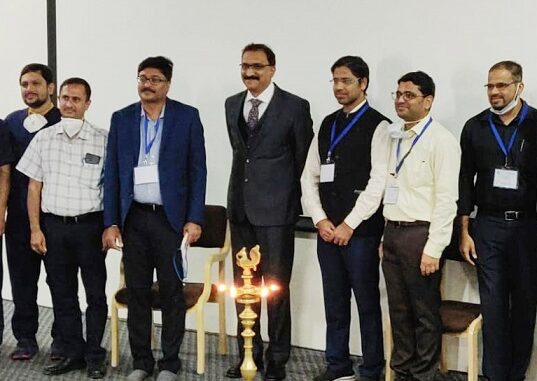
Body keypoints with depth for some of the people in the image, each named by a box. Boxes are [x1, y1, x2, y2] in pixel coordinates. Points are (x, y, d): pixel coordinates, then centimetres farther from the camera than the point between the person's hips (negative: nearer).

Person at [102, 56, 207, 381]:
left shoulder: (187, 117, 0)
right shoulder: (121, 119, 7)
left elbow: (198, 170, -1)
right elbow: (112, 173, 6)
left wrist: (195, 219, -8)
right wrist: (110, 222, 1)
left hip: (171, 217, -2)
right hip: (133, 218, 3)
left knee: (172, 291, 4)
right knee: (137, 292, 8)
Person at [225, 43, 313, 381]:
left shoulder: (295, 107, -6)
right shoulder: (232, 105, 10)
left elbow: (305, 159, -1)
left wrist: (294, 202, 2)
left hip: (276, 210, -5)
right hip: (241, 208, 5)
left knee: (276, 288, 2)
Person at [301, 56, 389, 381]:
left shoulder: (378, 126, -5)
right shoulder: (327, 125, 13)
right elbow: (310, 177, 12)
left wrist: (349, 225, -13)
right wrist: (320, 220, 0)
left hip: (361, 231, -6)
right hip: (327, 230, 6)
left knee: (368, 303, 3)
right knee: (334, 302, 12)